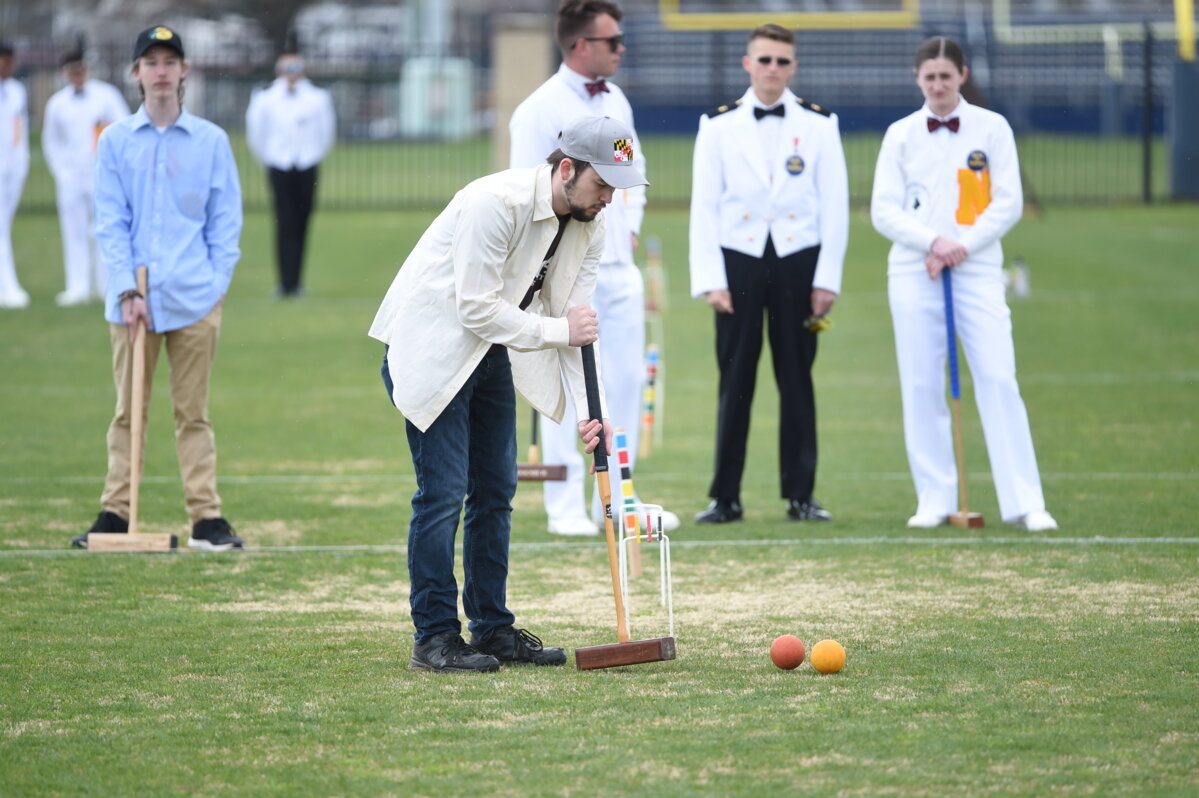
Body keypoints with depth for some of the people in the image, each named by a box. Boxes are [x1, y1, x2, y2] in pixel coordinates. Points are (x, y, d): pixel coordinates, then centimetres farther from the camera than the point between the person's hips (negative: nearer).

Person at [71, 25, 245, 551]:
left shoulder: (211, 141, 7)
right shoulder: (115, 141, 7)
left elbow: (226, 222, 7)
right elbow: (110, 224, 3)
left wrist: (216, 284, -4)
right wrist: (128, 290, -8)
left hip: (195, 300, 0)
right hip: (131, 303, 0)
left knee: (193, 412, 2)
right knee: (129, 410, 4)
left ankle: (206, 518, 1)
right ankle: (115, 513, 7)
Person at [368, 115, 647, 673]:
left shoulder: (589, 226, -3)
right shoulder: (495, 203, -28)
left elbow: (577, 322, -2)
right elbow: (476, 310, -28)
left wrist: (590, 410, -12)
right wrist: (558, 330, -22)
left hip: (492, 353, 8)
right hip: (432, 348, -8)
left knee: (496, 490, 8)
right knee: (443, 490, -10)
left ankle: (492, 628, 16)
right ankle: (434, 637, -5)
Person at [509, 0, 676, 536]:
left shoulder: (615, 102, 13)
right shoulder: (540, 110, -10)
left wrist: (630, 227, 10)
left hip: (619, 267, 7)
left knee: (626, 381, 7)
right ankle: (565, 507, 2)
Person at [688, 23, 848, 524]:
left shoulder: (818, 124, 6)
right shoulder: (719, 125, 6)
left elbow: (835, 205, 4)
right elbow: (704, 206, 3)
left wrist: (827, 278, -2)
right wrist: (710, 279, -5)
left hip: (798, 258, 0)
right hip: (739, 258, 0)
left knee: (796, 379, 3)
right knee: (735, 381, 0)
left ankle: (801, 495, 8)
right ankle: (725, 497, 4)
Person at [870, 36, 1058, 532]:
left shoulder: (992, 128, 5)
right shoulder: (901, 135, 7)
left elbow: (1008, 203, 1)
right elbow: (884, 211, 3)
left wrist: (962, 246, -11)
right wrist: (933, 241, -13)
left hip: (976, 269, -2)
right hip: (913, 271, 2)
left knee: (998, 380, -10)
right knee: (920, 385, -1)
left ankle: (1025, 503, -11)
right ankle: (934, 500, 5)